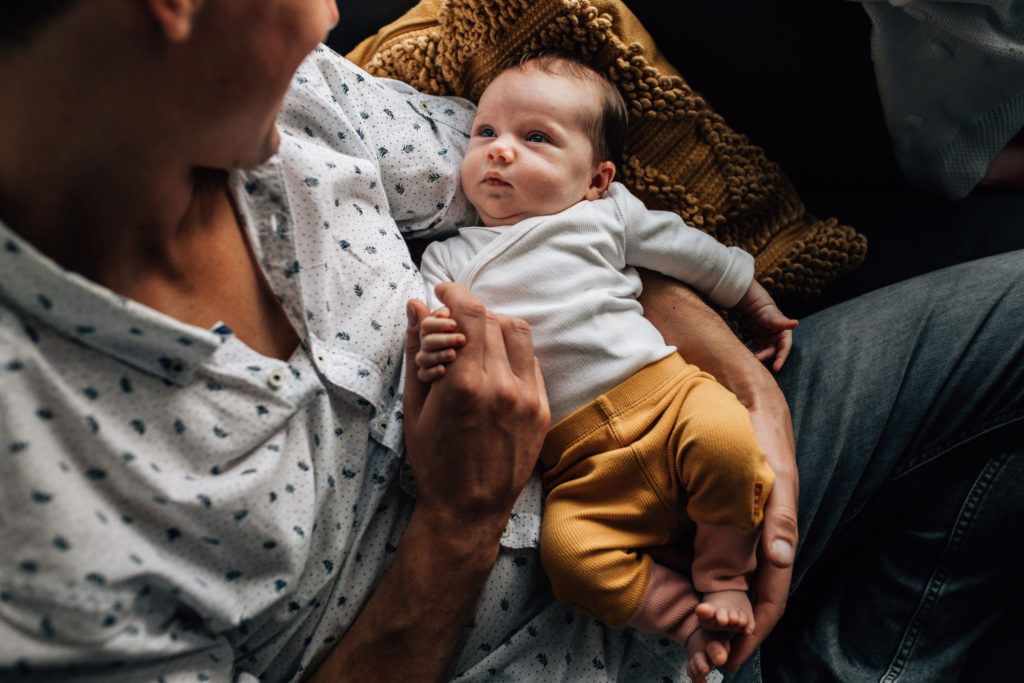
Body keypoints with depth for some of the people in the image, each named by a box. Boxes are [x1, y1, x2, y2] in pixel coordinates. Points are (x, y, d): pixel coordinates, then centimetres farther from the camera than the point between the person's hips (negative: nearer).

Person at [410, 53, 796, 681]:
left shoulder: (606, 214, 15)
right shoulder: (451, 258, 16)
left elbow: (696, 254, 24)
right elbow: (426, 336, 6)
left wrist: (760, 307, 32)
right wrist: (431, 352, -19)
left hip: (666, 393, 1)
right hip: (583, 461, 0)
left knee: (726, 439, -30)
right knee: (569, 549, -27)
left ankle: (725, 579, -5)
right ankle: (689, 620, -8)